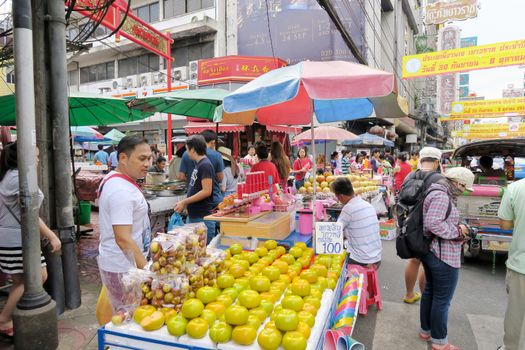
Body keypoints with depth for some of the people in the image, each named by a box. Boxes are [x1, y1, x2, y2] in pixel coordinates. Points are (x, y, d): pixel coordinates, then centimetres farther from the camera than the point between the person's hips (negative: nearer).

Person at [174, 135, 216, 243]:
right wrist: (185, 202, 11)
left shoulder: (205, 165, -16)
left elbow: (207, 191, -22)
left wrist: (185, 202, -17)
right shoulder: (198, 164, 13)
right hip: (193, 215, 10)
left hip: (203, 218, -10)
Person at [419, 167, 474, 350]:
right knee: (442, 300, 3)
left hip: (431, 251, 11)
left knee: (429, 291, 20)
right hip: (444, 256, -11)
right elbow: (433, 224, -29)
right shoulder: (441, 195, -20)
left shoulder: (439, 192, 12)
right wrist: (457, 231, -17)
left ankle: (426, 331, 35)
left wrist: (457, 229, 2)